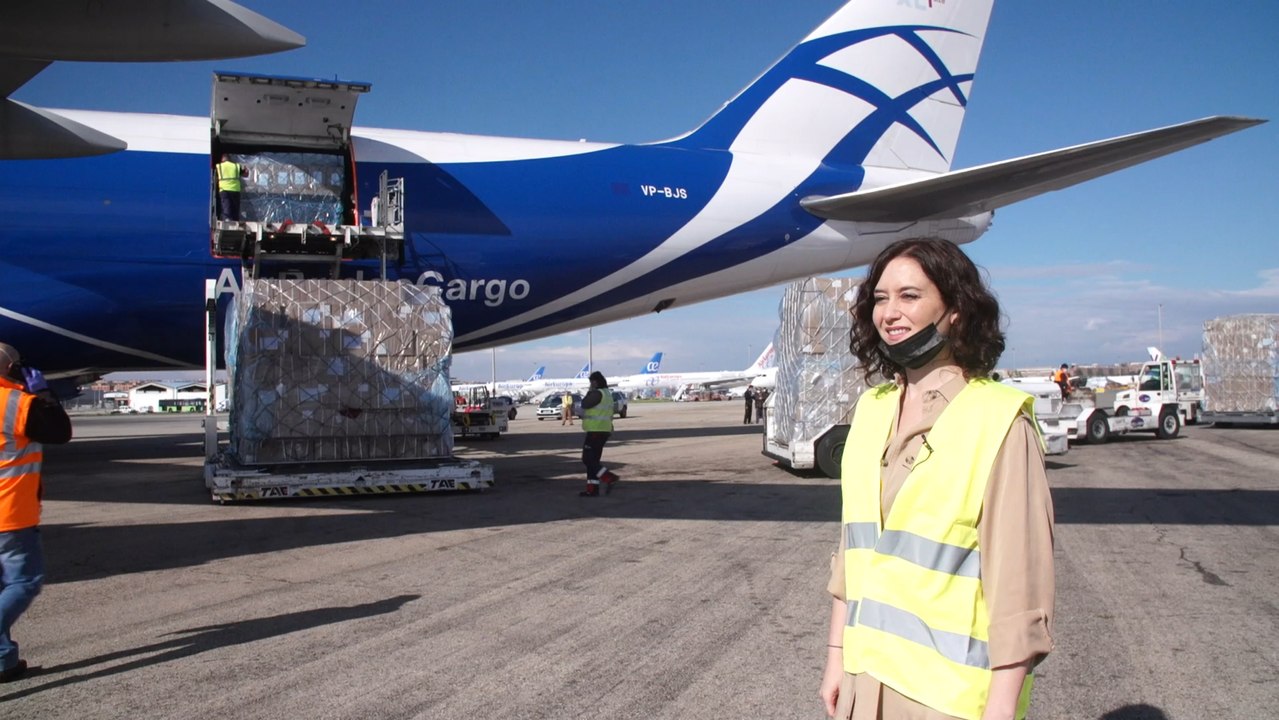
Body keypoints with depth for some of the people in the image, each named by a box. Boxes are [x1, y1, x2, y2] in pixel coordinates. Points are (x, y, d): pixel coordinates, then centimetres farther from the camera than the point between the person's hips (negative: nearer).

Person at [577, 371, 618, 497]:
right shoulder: (607, 393, 17)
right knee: (592, 460, 11)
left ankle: (609, 478, -15)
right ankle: (592, 489, 10)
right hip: (602, 430, 10)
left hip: (596, 431, -10)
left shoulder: (598, 393, -15)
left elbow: (584, 404, -18)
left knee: (587, 459, -8)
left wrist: (590, 391, -8)